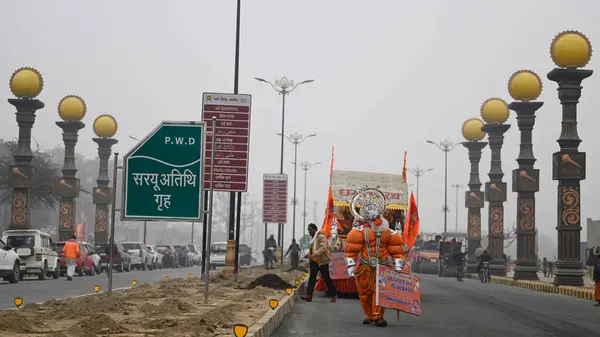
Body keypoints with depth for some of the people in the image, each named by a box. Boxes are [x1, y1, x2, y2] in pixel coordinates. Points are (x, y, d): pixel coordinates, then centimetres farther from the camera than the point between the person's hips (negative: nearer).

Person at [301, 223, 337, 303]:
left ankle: (333, 296, 10)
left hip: (322, 261, -8)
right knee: (312, 277, -1)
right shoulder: (313, 238, 14)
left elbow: (323, 248, -26)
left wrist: (314, 255, -37)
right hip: (314, 261, 8)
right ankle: (309, 295, -6)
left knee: (326, 278, 0)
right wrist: (309, 254, 4)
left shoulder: (321, 237, -13)